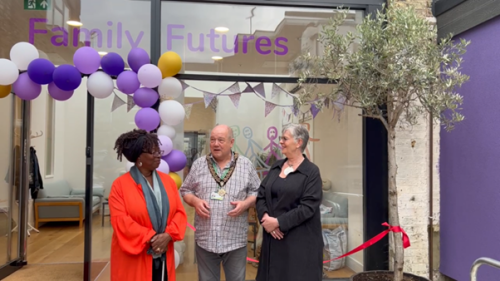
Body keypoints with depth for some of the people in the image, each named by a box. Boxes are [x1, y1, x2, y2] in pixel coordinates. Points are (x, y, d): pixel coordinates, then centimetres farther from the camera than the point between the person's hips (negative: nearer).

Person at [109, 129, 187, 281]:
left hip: (163, 255, 4)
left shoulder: (167, 180, 5)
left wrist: (168, 235, -14)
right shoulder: (120, 184, -8)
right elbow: (120, 220, -15)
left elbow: (180, 212, 3)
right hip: (133, 258, -3)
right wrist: (150, 238, -18)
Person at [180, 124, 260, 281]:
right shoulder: (199, 164, 4)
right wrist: (195, 201, -11)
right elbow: (185, 190, 8)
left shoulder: (245, 165, 1)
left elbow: (257, 192, 4)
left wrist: (246, 203, -15)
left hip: (236, 240, -1)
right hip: (205, 239, 1)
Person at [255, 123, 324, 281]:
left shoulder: (311, 171, -8)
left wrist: (278, 222, -17)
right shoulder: (276, 167, 10)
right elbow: (261, 196, 7)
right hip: (273, 237, 5)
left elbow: (308, 207, -16)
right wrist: (265, 217, -12)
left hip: (300, 240, -5)